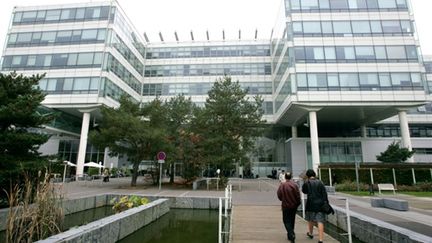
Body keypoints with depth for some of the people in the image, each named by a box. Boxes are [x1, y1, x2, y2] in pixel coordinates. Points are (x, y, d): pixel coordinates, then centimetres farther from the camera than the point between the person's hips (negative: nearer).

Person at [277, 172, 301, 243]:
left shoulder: (281, 186, -12)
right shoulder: (295, 185, -12)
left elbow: (279, 196, -6)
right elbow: (298, 196, -9)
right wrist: (297, 204, 8)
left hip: (285, 206, -2)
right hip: (294, 206, 2)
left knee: (286, 221, 6)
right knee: (292, 220, 18)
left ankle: (291, 234, -13)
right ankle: (290, 234, 29)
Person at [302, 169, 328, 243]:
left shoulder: (307, 183, -7)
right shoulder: (320, 182, -3)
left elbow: (304, 191, 9)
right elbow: (324, 193, -5)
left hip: (311, 204, 0)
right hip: (320, 204, 0)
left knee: (310, 219, 21)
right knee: (320, 221, -1)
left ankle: (311, 233, 41)